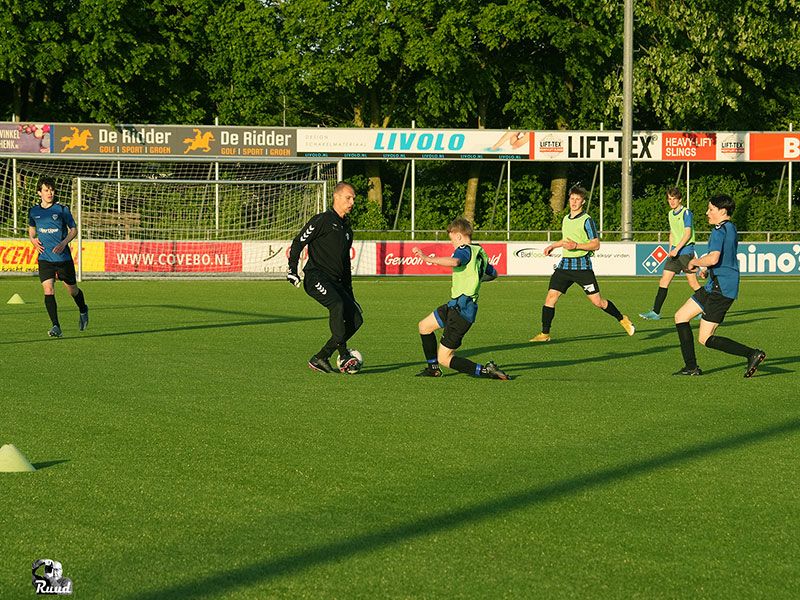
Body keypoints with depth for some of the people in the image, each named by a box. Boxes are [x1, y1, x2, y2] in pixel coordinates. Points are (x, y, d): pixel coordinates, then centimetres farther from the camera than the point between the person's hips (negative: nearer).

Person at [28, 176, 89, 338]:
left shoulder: (62, 209, -5)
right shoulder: (33, 211, 3)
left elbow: (73, 229, 3)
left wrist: (64, 243, -14)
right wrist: (33, 240, 0)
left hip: (63, 257, -1)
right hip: (44, 258, 1)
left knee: (73, 290, 12)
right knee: (48, 291, -15)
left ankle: (83, 311, 44)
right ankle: (56, 327, -13)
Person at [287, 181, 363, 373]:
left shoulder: (346, 228, 23)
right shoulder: (322, 220, -1)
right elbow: (298, 242, -4)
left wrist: (350, 294, 28)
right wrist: (292, 269, -14)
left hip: (335, 282, 8)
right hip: (316, 277, -8)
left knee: (356, 318, -4)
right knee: (337, 305, -32)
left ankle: (320, 359, 0)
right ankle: (344, 357, -32)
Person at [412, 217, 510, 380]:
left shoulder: (465, 250, -14)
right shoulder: (480, 252, 14)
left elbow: (454, 261, -39)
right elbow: (493, 274, 32)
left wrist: (428, 258, -31)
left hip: (461, 308, -10)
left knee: (444, 358, -8)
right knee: (424, 326, 26)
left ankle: (485, 371, -15)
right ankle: (433, 368, 34)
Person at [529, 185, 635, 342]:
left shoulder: (587, 220, -7)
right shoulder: (565, 219, 14)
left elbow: (596, 244, -11)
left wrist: (576, 245, -21)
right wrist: (553, 246, 24)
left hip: (582, 265, -6)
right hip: (564, 264, 6)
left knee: (597, 301, -3)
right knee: (551, 297, -6)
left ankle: (622, 319, 19)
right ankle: (545, 334, -1)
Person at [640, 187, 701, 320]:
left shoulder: (686, 213, -9)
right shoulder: (670, 214, 15)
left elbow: (688, 234, -15)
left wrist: (677, 249, -20)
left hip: (686, 250, -7)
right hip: (674, 251, 7)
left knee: (693, 283, -4)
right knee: (664, 282, 1)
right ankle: (655, 312, 0)